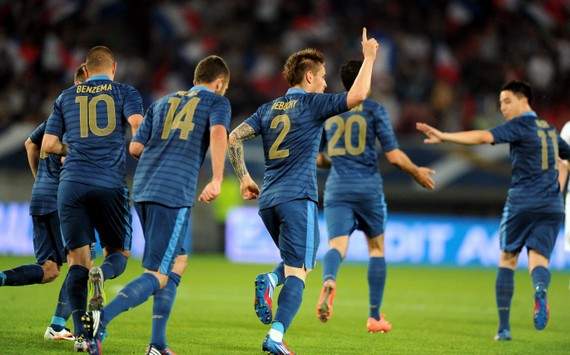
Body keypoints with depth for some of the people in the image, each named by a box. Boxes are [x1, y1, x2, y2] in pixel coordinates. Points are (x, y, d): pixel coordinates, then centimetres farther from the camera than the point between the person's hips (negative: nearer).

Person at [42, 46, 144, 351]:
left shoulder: (66, 97, 16)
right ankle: (102, 275, -26)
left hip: (72, 183, 2)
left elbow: (48, 145, 12)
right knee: (118, 253, 12)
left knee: (78, 260, 5)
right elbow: (138, 124, -8)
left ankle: (80, 334, -9)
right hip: (111, 185, -2)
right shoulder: (125, 93, 10)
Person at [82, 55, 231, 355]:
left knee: (178, 262, 18)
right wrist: (217, 180, -20)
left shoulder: (163, 103, 24)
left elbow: (135, 147, 17)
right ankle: (102, 318, -28)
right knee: (157, 276, -7)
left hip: (143, 189, 7)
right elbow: (218, 133, -13)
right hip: (175, 193, -7)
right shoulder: (217, 102, 9)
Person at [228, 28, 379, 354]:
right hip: (298, 198, -7)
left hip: (268, 200, 7)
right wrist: (369, 58, 0)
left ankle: (269, 281, -8)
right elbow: (357, 96, -13)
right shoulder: (312, 104, -2)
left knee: (301, 263, 22)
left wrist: (244, 178, 17)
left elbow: (235, 137, 12)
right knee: (298, 272, -9)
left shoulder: (269, 109, 17)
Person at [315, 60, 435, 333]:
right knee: (376, 248, 16)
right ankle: (375, 316, 18)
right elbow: (393, 156, -5)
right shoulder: (374, 110, -2)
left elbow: (317, 159, 15)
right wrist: (417, 173, 12)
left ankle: (328, 281, -45)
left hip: (337, 188, 1)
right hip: (368, 187, -1)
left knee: (337, 244, -8)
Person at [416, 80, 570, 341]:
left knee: (507, 260, 9)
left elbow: (483, 137, -18)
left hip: (522, 201, -5)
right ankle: (540, 289, -41)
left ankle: (504, 327, 6)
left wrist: (444, 136, -23)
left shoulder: (520, 125, -3)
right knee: (538, 259, -3)